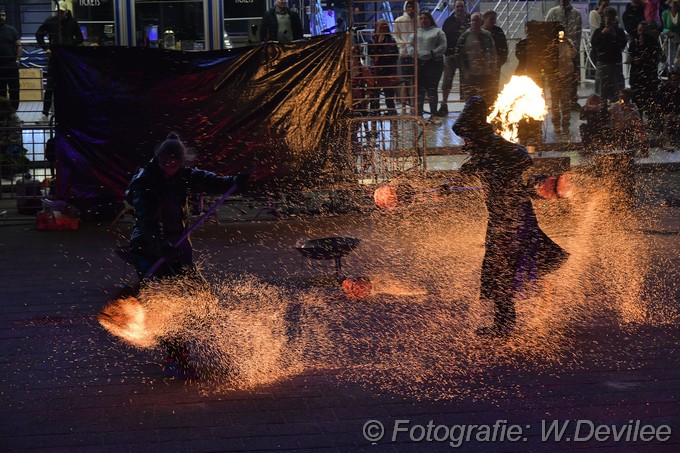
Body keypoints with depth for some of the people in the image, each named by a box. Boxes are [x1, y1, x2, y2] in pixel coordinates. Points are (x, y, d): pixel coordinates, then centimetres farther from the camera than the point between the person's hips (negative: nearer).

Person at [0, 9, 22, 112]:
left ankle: (13, 110, 6)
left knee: (14, 89, -1)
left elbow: (19, 46, 1)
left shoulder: (11, 30, 4)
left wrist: (17, 60, -11)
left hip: (11, 65, -1)